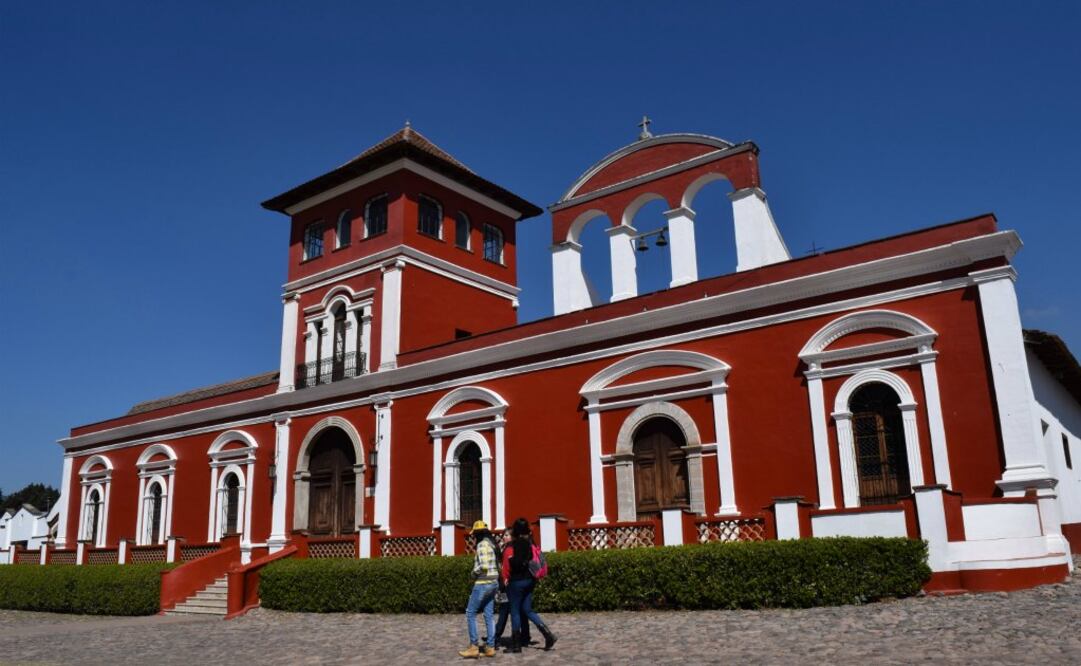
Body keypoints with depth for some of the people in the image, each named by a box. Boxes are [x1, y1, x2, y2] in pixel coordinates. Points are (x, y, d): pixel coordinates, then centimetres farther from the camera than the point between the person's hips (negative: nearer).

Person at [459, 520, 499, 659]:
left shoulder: (482, 544, -15)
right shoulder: (492, 544, 13)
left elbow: (483, 566, -23)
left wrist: (474, 573, -5)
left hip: (483, 583, -9)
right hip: (493, 582, 9)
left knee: (470, 613, 0)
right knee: (488, 615, 9)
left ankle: (474, 647, -1)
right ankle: (490, 647, 9)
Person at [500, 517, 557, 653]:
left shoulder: (511, 547, -13)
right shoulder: (531, 545, 3)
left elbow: (506, 567, -8)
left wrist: (505, 579, 8)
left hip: (516, 582, -6)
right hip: (530, 580, 6)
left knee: (515, 611, 5)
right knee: (527, 610, 14)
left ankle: (516, 644, 11)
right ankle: (547, 633, 1)